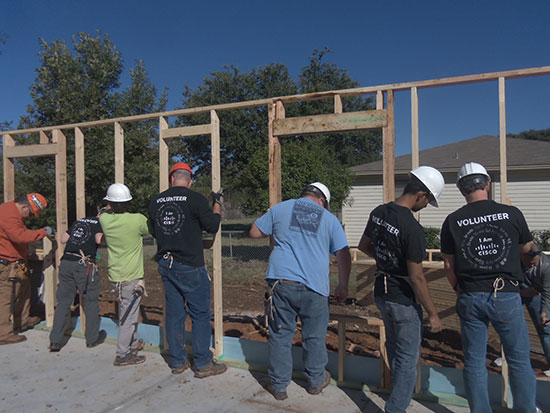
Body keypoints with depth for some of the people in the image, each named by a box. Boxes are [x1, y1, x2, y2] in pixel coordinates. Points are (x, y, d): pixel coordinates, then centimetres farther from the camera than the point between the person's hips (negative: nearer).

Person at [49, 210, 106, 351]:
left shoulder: (79, 221, 20)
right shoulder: (100, 223, 1)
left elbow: (63, 239, 17)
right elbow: (98, 239, -16)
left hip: (66, 263, 6)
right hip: (84, 266, -5)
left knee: (63, 302, 13)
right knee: (91, 303, 9)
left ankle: (55, 341, 14)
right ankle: (92, 339, 21)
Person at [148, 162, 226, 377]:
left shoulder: (156, 202, 7)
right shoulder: (195, 199, -12)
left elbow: (153, 231, 17)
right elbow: (212, 225, -6)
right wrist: (217, 204, 7)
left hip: (166, 265, 6)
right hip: (190, 266, -6)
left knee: (174, 313, 14)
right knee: (200, 314, 5)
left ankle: (177, 362, 25)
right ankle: (203, 364, 12)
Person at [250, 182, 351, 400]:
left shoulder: (280, 208, 7)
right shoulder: (330, 219, 8)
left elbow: (255, 232, 12)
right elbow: (344, 256, 5)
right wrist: (342, 287, 14)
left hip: (281, 282, 0)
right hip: (314, 286, 0)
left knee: (280, 335, 12)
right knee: (314, 337, 16)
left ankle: (278, 386, 24)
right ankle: (316, 381, 34)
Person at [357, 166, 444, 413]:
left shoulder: (378, 212, -3)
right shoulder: (413, 228, -26)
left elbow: (363, 246, 11)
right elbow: (416, 277, -23)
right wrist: (433, 314, -13)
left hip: (381, 292, 8)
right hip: (403, 299, -8)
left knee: (393, 345, 28)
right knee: (408, 356, 10)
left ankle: (400, 390, 50)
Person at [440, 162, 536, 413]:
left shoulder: (452, 221, -3)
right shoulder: (511, 213, -5)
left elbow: (449, 265, 2)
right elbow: (526, 248, 14)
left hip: (471, 298, 1)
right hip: (506, 296, 0)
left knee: (474, 361, 13)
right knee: (519, 360, 17)